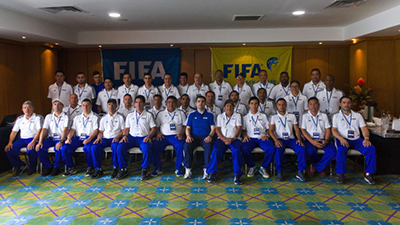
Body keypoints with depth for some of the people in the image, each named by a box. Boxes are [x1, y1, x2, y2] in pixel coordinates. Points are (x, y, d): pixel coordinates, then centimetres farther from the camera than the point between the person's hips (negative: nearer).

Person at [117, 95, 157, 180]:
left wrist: (149, 136, -11)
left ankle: (145, 170, -19)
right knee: (120, 147, -25)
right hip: (132, 137, 3)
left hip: (144, 137, -3)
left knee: (146, 148, -36)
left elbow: (153, 128, 8)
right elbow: (126, 128, 20)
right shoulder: (130, 115, 23)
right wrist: (124, 135, -2)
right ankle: (123, 169, -12)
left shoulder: (148, 115, 15)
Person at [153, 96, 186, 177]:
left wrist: (181, 133, -8)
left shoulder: (181, 113, 17)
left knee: (180, 146, -32)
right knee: (155, 146, -26)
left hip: (176, 136, -1)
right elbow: (156, 126, 16)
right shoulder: (161, 114, 20)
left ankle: (178, 169, -19)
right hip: (163, 136, 2)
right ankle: (158, 169, -10)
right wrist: (158, 133, -4)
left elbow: (185, 125, 10)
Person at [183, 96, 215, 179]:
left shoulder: (209, 115, 15)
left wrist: (210, 136, -14)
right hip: (194, 136, 1)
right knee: (187, 145, -31)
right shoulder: (192, 115, 18)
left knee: (209, 146, -35)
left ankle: (206, 169, -26)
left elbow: (213, 129, 6)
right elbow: (188, 128, 13)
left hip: (205, 137, -1)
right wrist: (188, 136, -9)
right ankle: (188, 169, -24)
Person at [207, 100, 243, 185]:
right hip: (222, 139, 1)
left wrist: (233, 139, -14)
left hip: (234, 139, -1)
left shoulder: (237, 116, 17)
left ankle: (237, 175, -29)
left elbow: (239, 128, 4)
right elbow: (217, 129, 7)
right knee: (216, 151, -29)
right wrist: (224, 139, -11)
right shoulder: (220, 116, 19)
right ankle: (212, 174, -23)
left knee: (236, 151, -32)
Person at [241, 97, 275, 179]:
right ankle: (252, 167, -10)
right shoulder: (246, 117, 18)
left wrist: (267, 135, -4)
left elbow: (269, 128, 16)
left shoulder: (263, 116, 19)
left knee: (271, 149, -30)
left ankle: (263, 168, -10)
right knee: (244, 148, -34)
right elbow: (243, 130, 14)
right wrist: (245, 136, -6)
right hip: (251, 138, 0)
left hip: (262, 138, 1)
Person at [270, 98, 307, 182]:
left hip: (291, 139, 2)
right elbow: (271, 130, 2)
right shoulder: (274, 117, 14)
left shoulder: (292, 116, 20)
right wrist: (276, 140, -17)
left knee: (302, 148, -28)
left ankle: (300, 172, -21)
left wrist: (299, 139, -8)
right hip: (280, 139, -2)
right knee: (278, 150, -36)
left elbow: (297, 130, 12)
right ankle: (279, 172, -23)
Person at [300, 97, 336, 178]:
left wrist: (326, 140, -11)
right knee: (310, 151, -34)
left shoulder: (324, 116, 17)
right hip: (310, 140, -2)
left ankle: (315, 168, -13)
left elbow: (328, 129, 10)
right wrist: (312, 141, -14)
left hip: (322, 139, 2)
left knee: (332, 151, -28)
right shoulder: (305, 116, 11)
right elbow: (303, 130, 1)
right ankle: (321, 168, -3)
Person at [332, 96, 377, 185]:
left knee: (371, 148, -25)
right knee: (341, 150, -37)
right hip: (343, 139, -3)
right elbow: (334, 130, 2)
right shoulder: (336, 116, 14)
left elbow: (364, 128, 12)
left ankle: (368, 174, -20)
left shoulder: (357, 115, 21)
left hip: (356, 140, 3)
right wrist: (341, 139, -19)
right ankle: (340, 174, -27)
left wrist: (366, 138, -9)